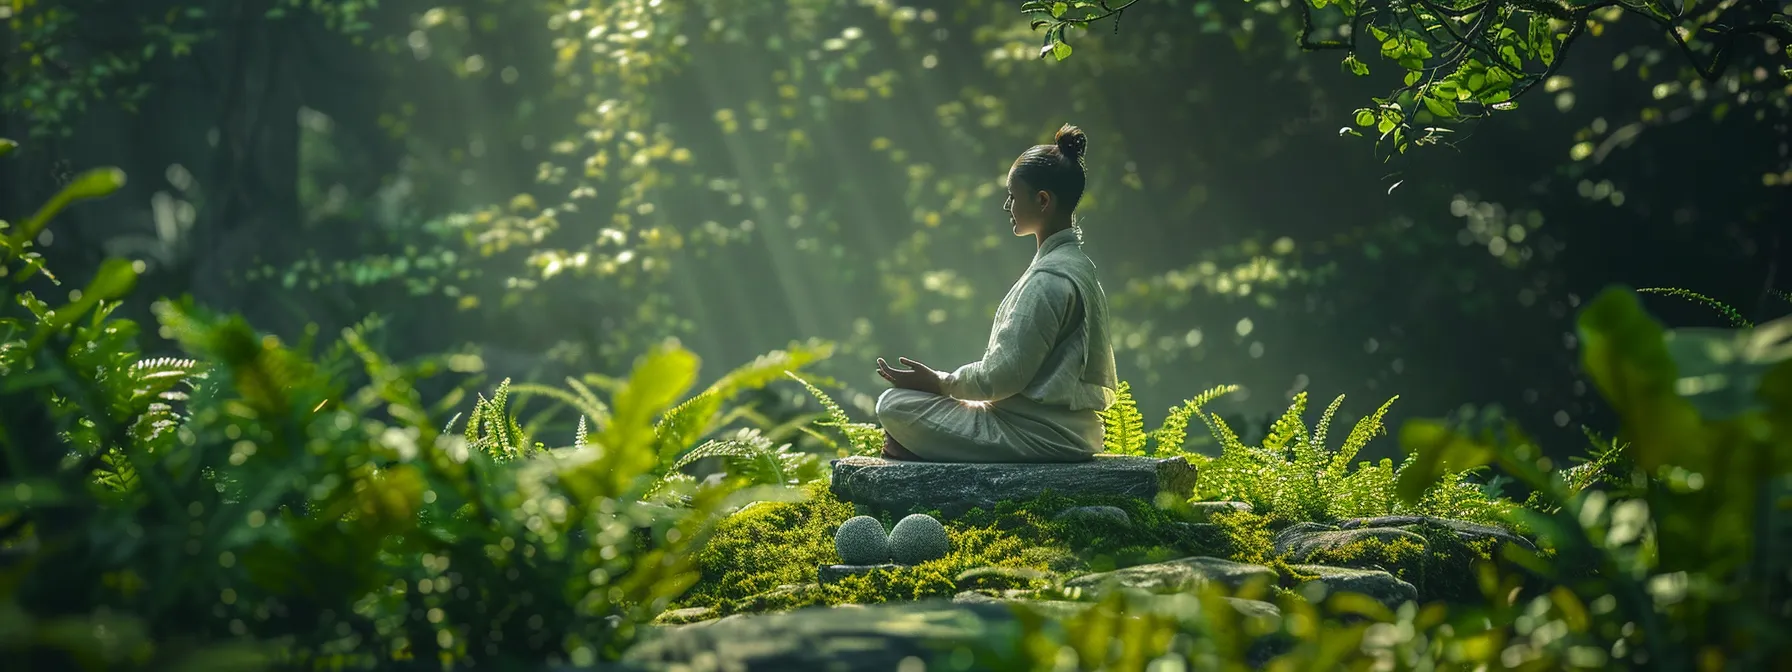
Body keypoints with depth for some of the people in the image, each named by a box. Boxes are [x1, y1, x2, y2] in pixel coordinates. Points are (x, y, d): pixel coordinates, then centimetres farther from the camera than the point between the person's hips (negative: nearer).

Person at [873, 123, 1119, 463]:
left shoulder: (1049, 278, -18)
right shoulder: (1078, 266, 14)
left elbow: (1004, 374, -20)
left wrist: (939, 383, -6)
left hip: (1039, 433, -10)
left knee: (895, 405, -10)